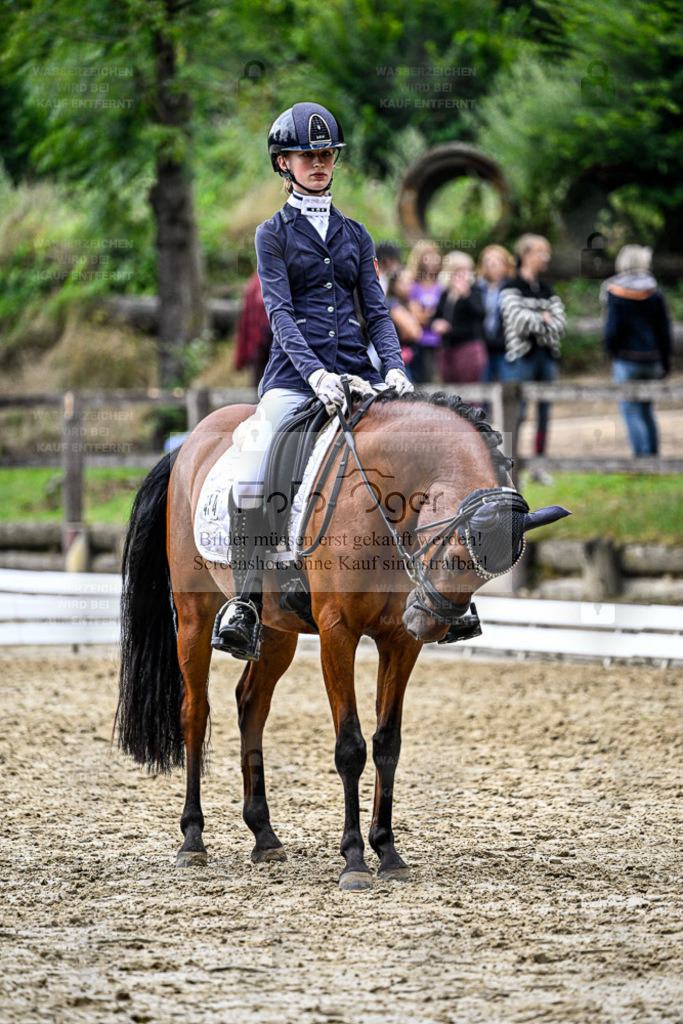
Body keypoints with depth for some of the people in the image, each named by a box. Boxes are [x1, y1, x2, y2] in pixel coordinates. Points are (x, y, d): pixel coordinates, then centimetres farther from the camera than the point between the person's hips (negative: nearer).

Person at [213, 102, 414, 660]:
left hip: (356, 375, 3)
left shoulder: (355, 235, 18)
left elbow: (377, 311, 12)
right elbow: (280, 312, -5)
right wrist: (316, 374, -21)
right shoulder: (275, 233, 6)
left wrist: (394, 368, -8)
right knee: (254, 480, -25)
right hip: (294, 375, -3)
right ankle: (246, 602, -17)